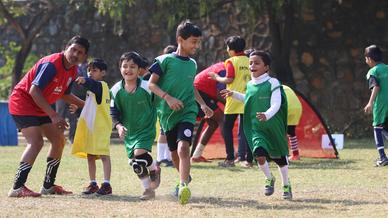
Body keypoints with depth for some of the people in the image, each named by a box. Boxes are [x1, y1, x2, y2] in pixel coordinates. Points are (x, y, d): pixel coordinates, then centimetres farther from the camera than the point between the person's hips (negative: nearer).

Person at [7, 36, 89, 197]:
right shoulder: (51, 64, -25)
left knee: (59, 140, 10)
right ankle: (17, 188, -26)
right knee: (36, 142, -24)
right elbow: (34, 90, -31)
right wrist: (53, 115, -34)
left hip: (40, 108, 10)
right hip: (22, 101, -10)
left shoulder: (72, 71, 4)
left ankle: (48, 185, 19)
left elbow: (64, 94, 21)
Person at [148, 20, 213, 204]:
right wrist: (167, 98, -19)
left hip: (187, 113, 1)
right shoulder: (165, 61, -5)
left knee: (183, 147, -22)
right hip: (167, 113, -1)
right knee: (174, 153, 12)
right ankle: (184, 177, 38)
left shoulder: (192, 64, 10)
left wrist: (202, 104, 18)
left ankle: (183, 186, -29)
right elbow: (151, 84, -6)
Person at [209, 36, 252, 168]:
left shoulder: (232, 61, -8)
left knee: (227, 129, 4)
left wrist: (216, 78, 1)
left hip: (234, 100, -5)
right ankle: (247, 159, 3)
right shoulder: (249, 61, 10)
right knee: (245, 130, 7)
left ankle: (230, 159, -1)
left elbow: (229, 79, -14)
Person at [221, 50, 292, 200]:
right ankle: (269, 179, 10)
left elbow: (276, 105, -20)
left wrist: (267, 115, -37)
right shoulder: (250, 85, 5)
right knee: (260, 155, -19)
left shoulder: (272, 83, -11)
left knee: (280, 158, 12)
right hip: (256, 128, 3)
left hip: (274, 127, -3)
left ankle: (286, 185, 36)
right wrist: (234, 94, 21)